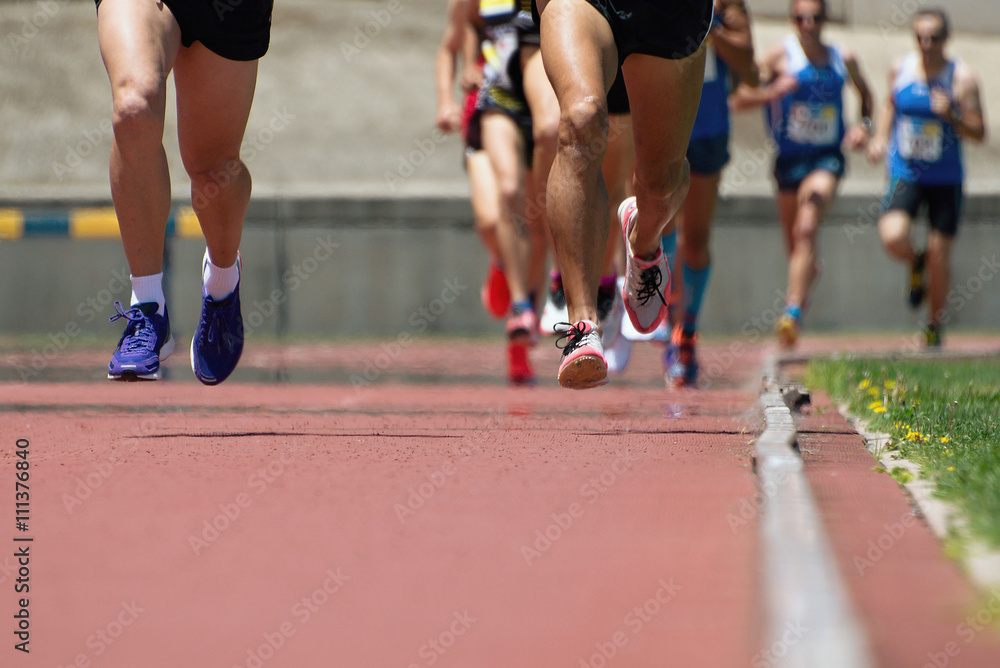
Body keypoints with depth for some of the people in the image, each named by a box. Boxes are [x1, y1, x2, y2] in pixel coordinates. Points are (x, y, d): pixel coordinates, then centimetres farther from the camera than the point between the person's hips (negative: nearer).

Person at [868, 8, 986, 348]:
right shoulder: (900, 69, -1)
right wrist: (881, 139, 6)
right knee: (893, 237, -22)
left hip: (946, 179, -1)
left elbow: (979, 133, -9)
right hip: (905, 175, 1)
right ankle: (916, 263, 15)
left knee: (940, 255, 1)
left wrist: (951, 116, -26)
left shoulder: (962, 77, -11)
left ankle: (935, 324, 25)